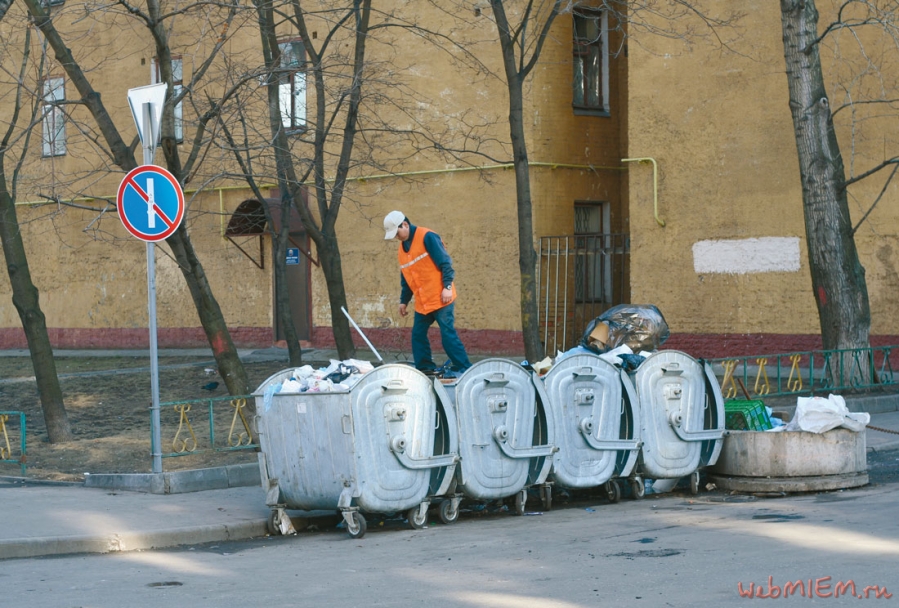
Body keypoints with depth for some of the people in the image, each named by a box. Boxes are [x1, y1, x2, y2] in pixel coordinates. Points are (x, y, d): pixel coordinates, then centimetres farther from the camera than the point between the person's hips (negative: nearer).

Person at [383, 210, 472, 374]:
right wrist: (404, 301, 20)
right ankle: (425, 368, 13)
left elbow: (445, 262, -13)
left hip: (441, 298, -8)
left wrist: (447, 286, -19)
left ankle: (465, 370, -7)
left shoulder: (427, 237, -11)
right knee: (418, 335, 5)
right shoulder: (402, 247, 14)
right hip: (422, 303, 8)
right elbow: (405, 278, 22)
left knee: (448, 335, -10)